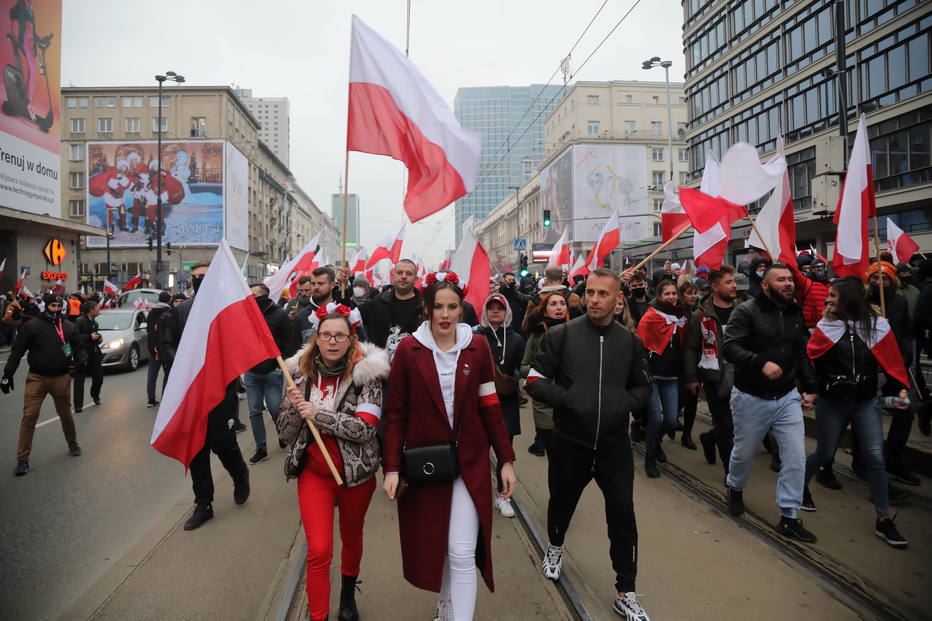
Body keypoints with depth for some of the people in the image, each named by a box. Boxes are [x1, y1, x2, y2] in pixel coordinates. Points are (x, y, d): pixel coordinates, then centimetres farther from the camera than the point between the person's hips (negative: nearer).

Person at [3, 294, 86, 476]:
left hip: (62, 378, 2)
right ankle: (22, 459, 2)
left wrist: (80, 361, -7)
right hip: (36, 378, -2)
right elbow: (17, 351, 0)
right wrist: (7, 375, -4)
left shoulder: (69, 327, 7)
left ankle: (72, 443, 37)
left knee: (65, 414, 15)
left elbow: (79, 348, 14)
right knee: (29, 417, -6)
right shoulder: (32, 326, -1)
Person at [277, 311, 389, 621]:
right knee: (319, 551, -6)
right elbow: (284, 433, 0)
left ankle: (348, 594, 49)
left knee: (351, 538, 21)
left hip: (356, 473, 0)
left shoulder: (366, 374, -12)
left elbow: (365, 428, -21)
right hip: (314, 474, 1)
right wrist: (293, 407, -20)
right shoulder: (300, 374, -4)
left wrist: (317, 414, -24)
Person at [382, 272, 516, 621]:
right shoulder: (408, 349, -7)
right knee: (431, 546, 16)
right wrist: (392, 467, -9)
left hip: (469, 462, 0)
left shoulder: (477, 346, -4)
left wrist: (506, 460, 0)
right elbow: (395, 413, -5)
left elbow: (490, 408, 1)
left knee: (462, 552, -4)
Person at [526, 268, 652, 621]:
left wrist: (626, 402, -9)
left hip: (614, 445, 1)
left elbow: (643, 386, 12)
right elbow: (535, 380, -8)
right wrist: (567, 398, -21)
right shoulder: (561, 335, -9)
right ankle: (555, 545, 53)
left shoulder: (630, 342, 1)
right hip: (569, 442, -1)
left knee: (623, 516, 4)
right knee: (562, 503, 20)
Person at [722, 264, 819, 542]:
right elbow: (729, 348, -22)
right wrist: (761, 363, -33)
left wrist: (810, 388, 9)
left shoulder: (796, 314, 7)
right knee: (744, 453, 13)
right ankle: (735, 489, 44)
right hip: (751, 399, -4)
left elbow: (804, 355, 15)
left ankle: (789, 518, 13)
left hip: (787, 397, 5)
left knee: (796, 457, -1)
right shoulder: (746, 311, -12)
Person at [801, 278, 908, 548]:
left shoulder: (876, 325, -3)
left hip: (865, 401, 1)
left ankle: (883, 520, 8)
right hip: (832, 401, -1)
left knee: (876, 457, -3)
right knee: (825, 453, 9)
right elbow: (811, 361, -8)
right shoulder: (826, 326, -5)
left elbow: (890, 359, -1)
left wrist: (901, 388, -12)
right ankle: (800, 484, 36)